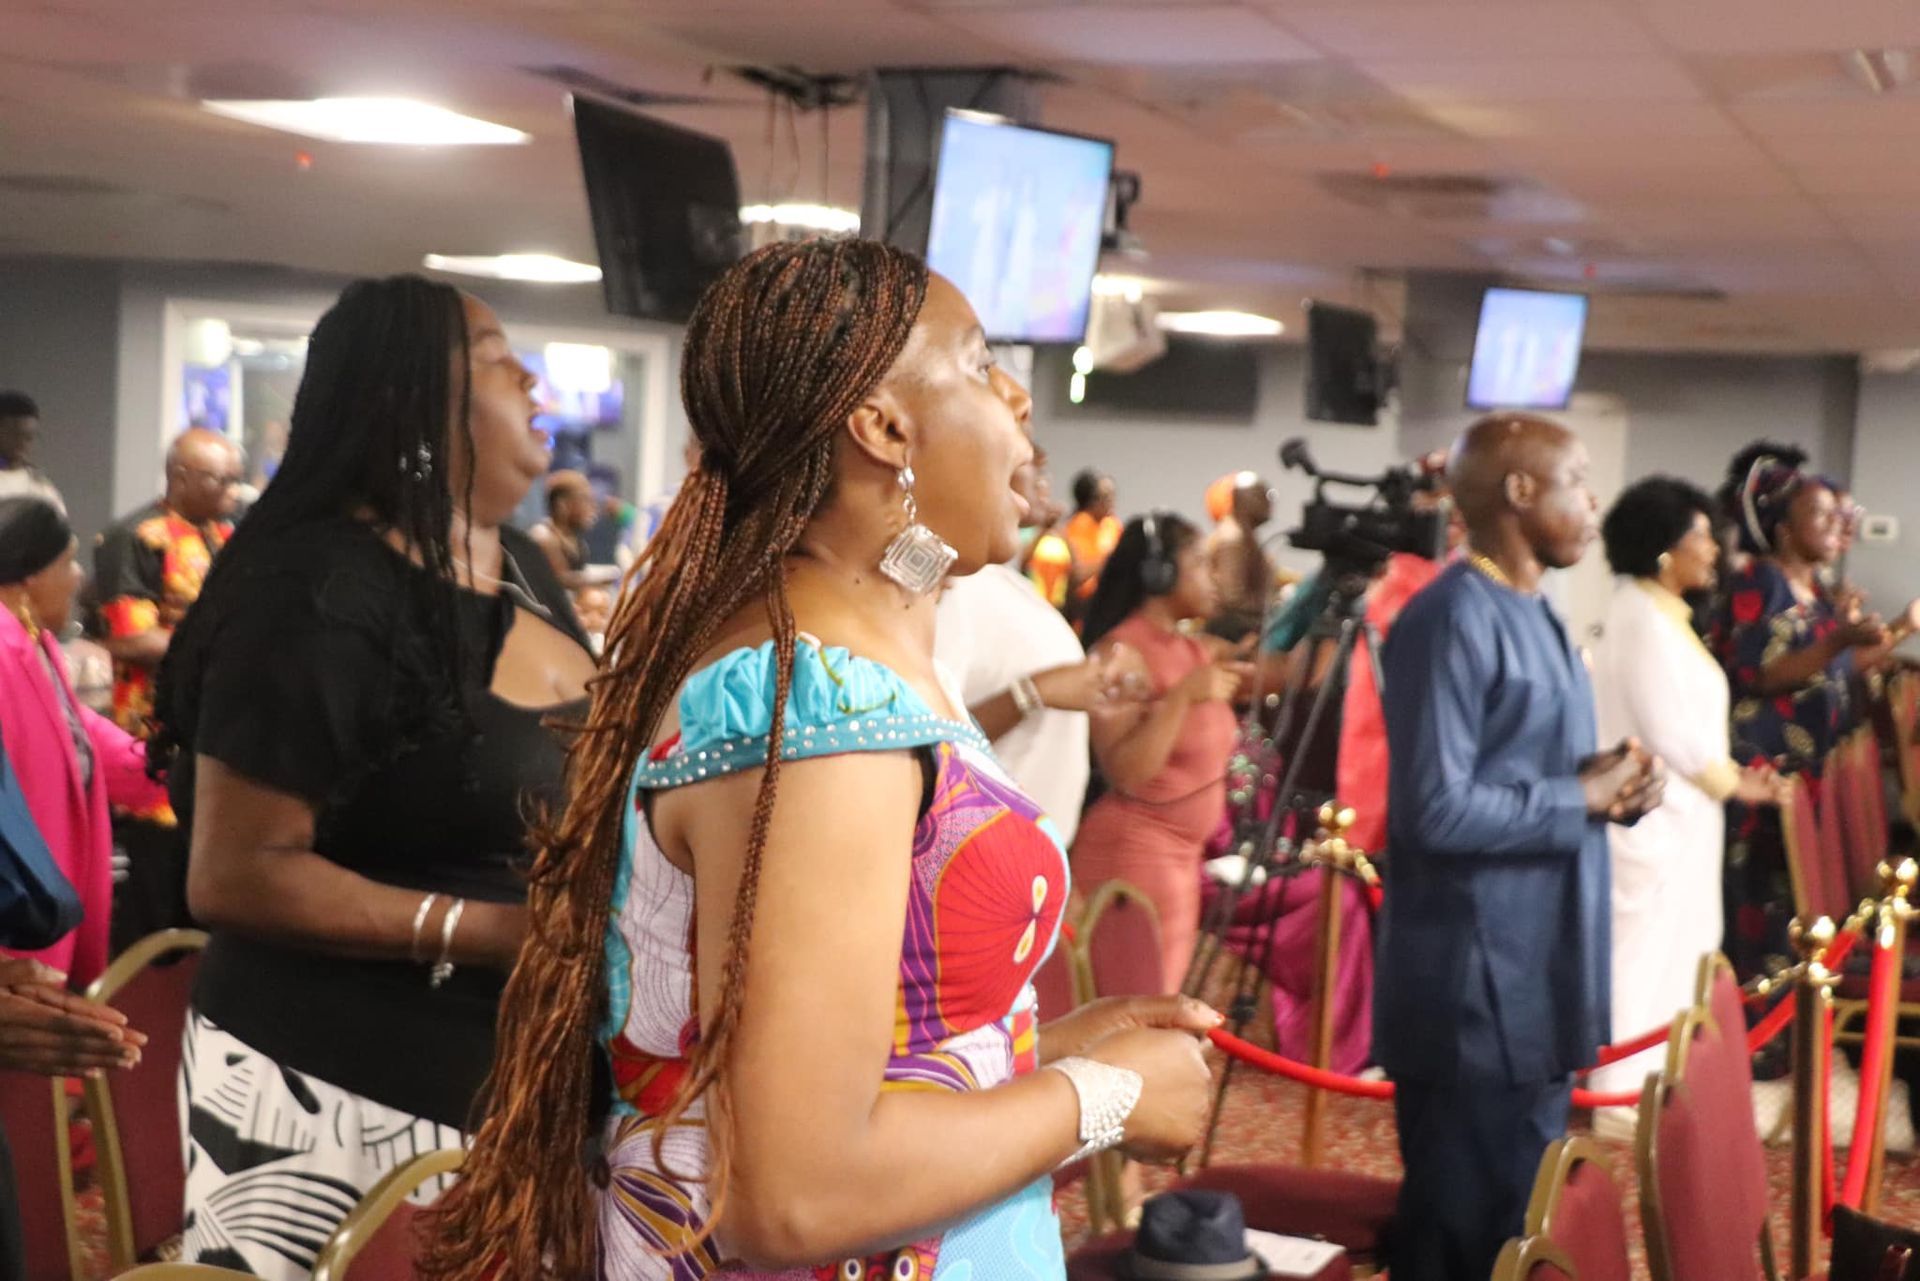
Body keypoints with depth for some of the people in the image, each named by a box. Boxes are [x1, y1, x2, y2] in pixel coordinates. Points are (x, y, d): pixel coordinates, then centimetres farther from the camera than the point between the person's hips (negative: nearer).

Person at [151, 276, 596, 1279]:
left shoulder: (522, 565, 11)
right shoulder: (320, 592, -15)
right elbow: (233, 875, -18)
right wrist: (491, 932, -23)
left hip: (518, 1076, 7)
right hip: (338, 1094, -7)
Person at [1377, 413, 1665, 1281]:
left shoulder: (1533, 614, 14)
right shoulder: (1453, 619, -17)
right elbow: (1438, 810, -25)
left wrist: (1614, 782, 0)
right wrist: (1587, 799, -15)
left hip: (1537, 976, 10)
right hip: (1476, 986, -10)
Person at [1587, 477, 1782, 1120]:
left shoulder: (1658, 612, 13)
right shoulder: (1644, 617, -18)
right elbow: (1667, 725, -20)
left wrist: (1728, 775, 11)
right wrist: (1732, 781, -8)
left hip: (1673, 810, 10)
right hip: (1655, 814, -10)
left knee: (1669, 950, 15)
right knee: (1645, 951, -3)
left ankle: (1645, 1082, 24)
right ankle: (1625, 1097, 5)